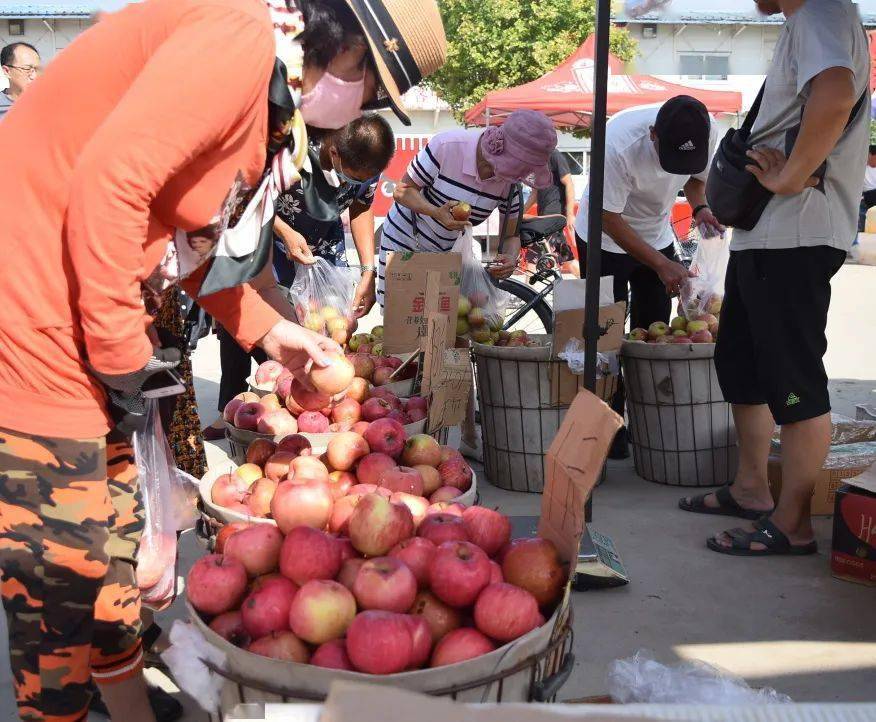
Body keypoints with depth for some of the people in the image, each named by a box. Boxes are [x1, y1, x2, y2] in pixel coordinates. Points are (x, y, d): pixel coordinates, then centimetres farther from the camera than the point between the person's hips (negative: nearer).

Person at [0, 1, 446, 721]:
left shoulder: (270, 92, 14)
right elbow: (109, 182, -26)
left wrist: (269, 329, 16)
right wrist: (125, 359, -19)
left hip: (82, 322, 10)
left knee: (113, 544, 18)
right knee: (65, 577, -2)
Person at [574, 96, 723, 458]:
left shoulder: (707, 134, -20)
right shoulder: (619, 145, -36)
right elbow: (609, 219, -28)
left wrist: (701, 207, -20)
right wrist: (662, 265, -31)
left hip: (657, 236, 5)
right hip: (607, 238, -5)